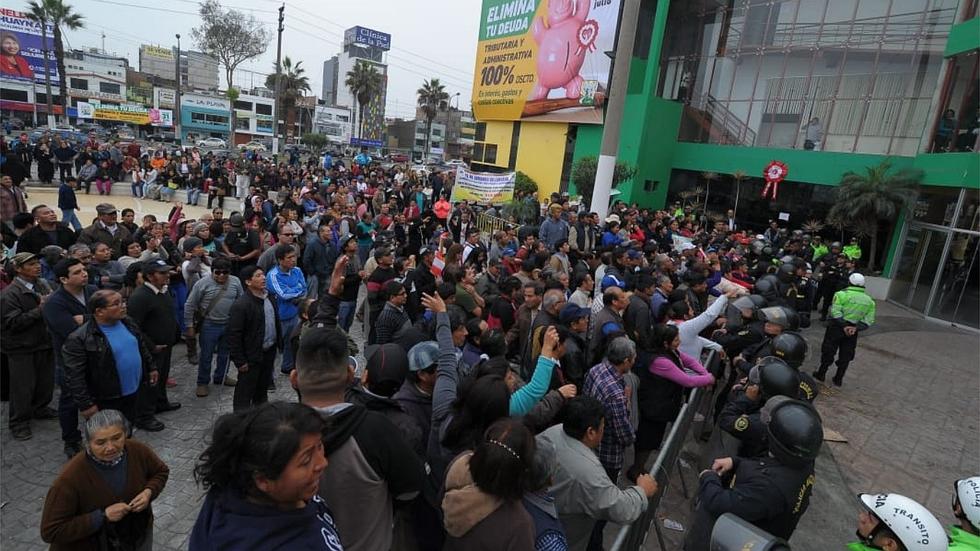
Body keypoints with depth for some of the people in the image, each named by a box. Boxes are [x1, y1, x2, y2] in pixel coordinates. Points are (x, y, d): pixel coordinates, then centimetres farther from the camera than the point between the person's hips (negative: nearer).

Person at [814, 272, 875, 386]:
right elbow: (869, 320, -3)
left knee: (828, 351, 9)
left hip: (836, 327, -4)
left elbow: (835, 313, -20)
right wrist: (856, 328, -9)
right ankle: (839, 379, 21)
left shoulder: (842, 294, -12)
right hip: (853, 330, 4)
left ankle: (821, 374, 18)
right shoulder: (869, 300, 3)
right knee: (846, 355, 14)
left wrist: (844, 326, -13)